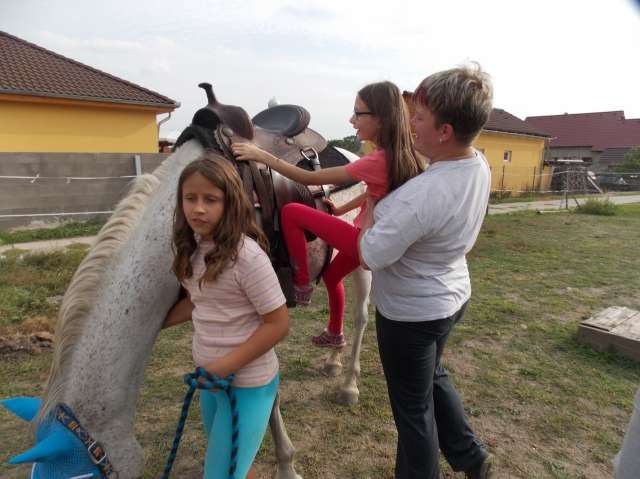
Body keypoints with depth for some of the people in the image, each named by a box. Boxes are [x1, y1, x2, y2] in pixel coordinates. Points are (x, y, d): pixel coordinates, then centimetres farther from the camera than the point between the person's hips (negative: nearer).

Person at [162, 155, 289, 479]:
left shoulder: (247, 255, -26)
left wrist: (226, 365, -19)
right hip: (212, 378, 7)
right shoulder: (193, 248, -3)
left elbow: (278, 324, -21)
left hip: (247, 383, -7)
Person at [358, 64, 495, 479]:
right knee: (434, 376, 32)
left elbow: (369, 257, -27)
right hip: (452, 296, 9)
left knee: (413, 406, 14)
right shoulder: (480, 165, -7)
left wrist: (370, 213, -11)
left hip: (410, 312, -9)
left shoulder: (421, 195, -36)